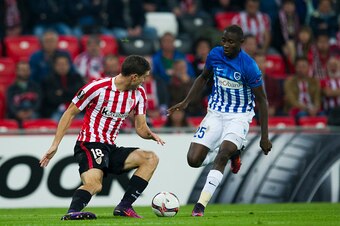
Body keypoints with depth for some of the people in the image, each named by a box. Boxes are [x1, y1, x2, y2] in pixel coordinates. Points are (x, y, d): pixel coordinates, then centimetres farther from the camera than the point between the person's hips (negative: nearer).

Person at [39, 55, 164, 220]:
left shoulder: (139, 93, 6)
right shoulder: (98, 88, -13)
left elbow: (141, 128, 10)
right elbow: (70, 113, -4)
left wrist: (150, 134, -16)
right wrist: (55, 145, -8)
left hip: (110, 148, 7)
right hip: (89, 144, -7)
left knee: (151, 159, -7)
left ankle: (124, 207, -11)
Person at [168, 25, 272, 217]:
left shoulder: (249, 66, -18)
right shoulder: (215, 55, -5)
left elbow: (262, 100, -11)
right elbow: (204, 78, 16)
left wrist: (264, 136, -12)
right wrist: (186, 102, 7)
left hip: (239, 116, -5)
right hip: (215, 113, 5)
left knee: (223, 155, -28)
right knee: (194, 160, -7)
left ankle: (201, 205, -24)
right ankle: (231, 152, 23)